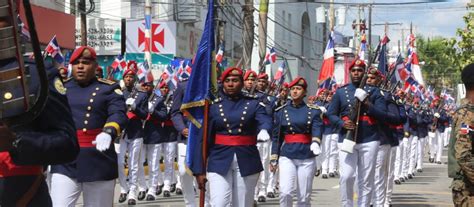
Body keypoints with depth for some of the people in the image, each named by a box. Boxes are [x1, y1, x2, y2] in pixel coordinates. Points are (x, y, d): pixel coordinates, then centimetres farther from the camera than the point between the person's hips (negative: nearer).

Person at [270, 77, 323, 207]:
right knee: (285, 192, -17)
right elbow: (276, 137, 9)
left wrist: (315, 143, -34)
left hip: (307, 158, 0)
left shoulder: (314, 111, 3)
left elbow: (317, 129, -13)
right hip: (286, 156, 0)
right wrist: (274, 159, 5)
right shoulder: (281, 111, 6)